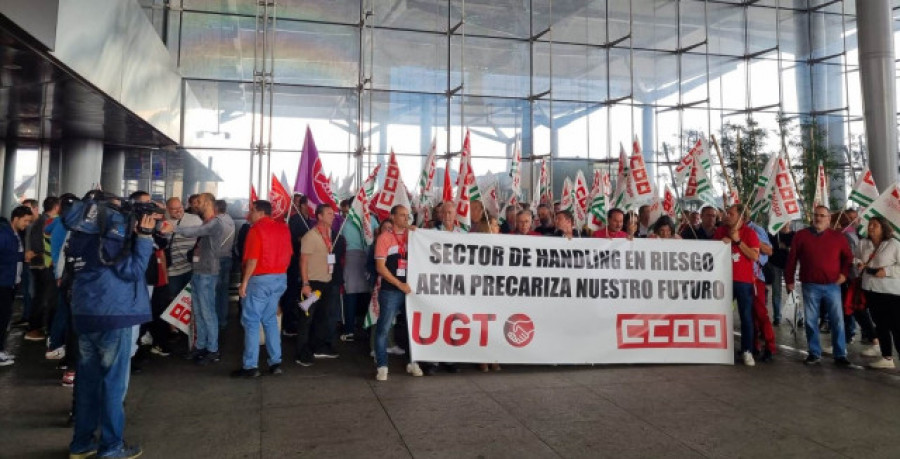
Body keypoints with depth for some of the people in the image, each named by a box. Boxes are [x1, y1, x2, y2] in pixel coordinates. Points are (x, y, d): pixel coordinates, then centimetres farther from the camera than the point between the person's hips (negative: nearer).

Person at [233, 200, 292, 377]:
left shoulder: (256, 229, -11)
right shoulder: (283, 228, 9)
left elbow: (252, 259, -16)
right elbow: (288, 254, 12)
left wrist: (244, 282, -12)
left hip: (260, 278, -7)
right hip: (280, 278, 7)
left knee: (251, 321, 1)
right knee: (270, 319, 15)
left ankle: (250, 366, 3)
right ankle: (276, 362, 15)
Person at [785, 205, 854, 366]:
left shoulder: (838, 237, 4)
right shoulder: (801, 235, 2)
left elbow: (848, 257, 15)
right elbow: (792, 259, 4)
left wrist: (844, 273, 3)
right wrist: (789, 280, 4)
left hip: (832, 285, 1)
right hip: (810, 286, 0)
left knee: (837, 321, 2)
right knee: (811, 321, 5)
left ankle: (840, 355, 11)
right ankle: (814, 353, 16)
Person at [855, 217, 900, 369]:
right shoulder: (863, 243, 6)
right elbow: (855, 258, 16)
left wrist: (887, 271, -20)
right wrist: (859, 263, -5)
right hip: (871, 290, 6)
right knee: (880, 325, 14)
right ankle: (887, 358, 24)